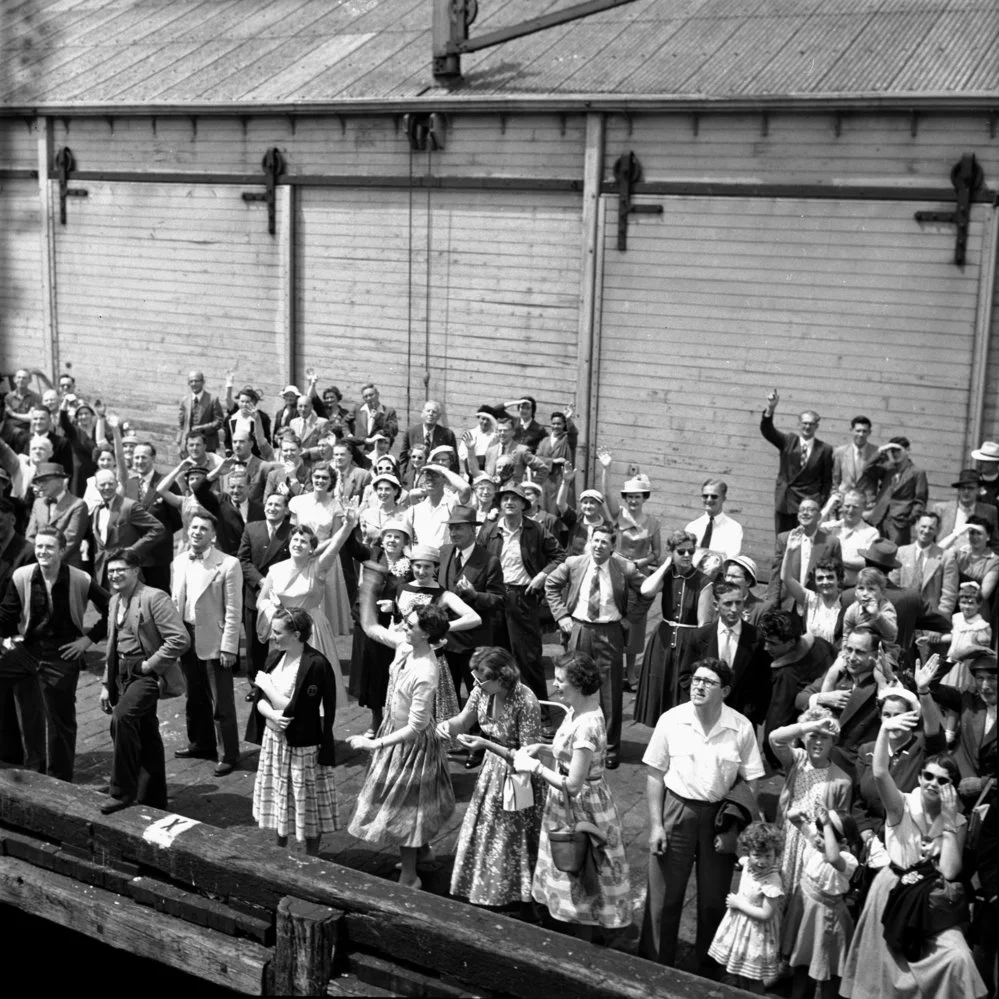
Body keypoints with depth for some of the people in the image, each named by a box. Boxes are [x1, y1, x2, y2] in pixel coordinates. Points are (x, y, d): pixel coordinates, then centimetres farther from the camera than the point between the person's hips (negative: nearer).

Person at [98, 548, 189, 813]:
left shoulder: (154, 598, -13)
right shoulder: (115, 601, 13)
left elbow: (180, 639, -20)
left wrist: (150, 665, -18)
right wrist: (106, 684, 16)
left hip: (146, 673, -8)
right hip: (122, 674, 8)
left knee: (123, 717, -27)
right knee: (144, 736, 14)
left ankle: (122, 793, -18)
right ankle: (151, 799, 24)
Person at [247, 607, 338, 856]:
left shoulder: (316, 664, -21)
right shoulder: (275, 657, 2)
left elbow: (294, 710, -22)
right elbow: (260, 700, 4)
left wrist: (266, 684, -14)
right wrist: (272, 715, -18)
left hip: (303, 744, -7)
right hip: (274, 738, 7)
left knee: (307, 803, 7)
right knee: (279, 798, 19)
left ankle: (311, 860, 22)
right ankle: (280, 850, 37)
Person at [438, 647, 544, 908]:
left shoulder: (526, 703, -30)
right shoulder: (482, 691, -12)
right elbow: (464, 720, 6)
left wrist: (487, 745, -32)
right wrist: (448, 724, -17)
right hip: (492, 770, 7)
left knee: (510, 836, 8)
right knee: (483, 832, 19)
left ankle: (512, 893, 30)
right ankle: (483, 887, 40)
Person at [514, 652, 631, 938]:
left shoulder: (586, 726, -30)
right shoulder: (576, 711, -1)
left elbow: (572, 784, -28)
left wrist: (534, 766, -20)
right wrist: (542, 748, 1)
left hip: (581, 809, -9)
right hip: (567, 807, 9)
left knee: (580, 882, 8)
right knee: (571, 874, 22)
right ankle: (579, 936, 39)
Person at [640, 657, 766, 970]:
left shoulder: (741, 727, -8)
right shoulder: (670, 720, -8)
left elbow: (750, 784, -3)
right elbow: (655, 775, -2)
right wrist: (656, 824, -5)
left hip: (720, 815, 1)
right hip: (677, 810, 0)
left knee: (714, 899, 13)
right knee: (664, 897, 8)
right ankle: (655, 966, 25)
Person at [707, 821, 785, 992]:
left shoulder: (772, 882, -31)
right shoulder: (748, 864, -10)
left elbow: (765, 914, -28)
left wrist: (739, 903, -21)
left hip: (756, 932, -7)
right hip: (739, 926, 7)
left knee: (754, 981, 10)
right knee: (739, 973, 25)